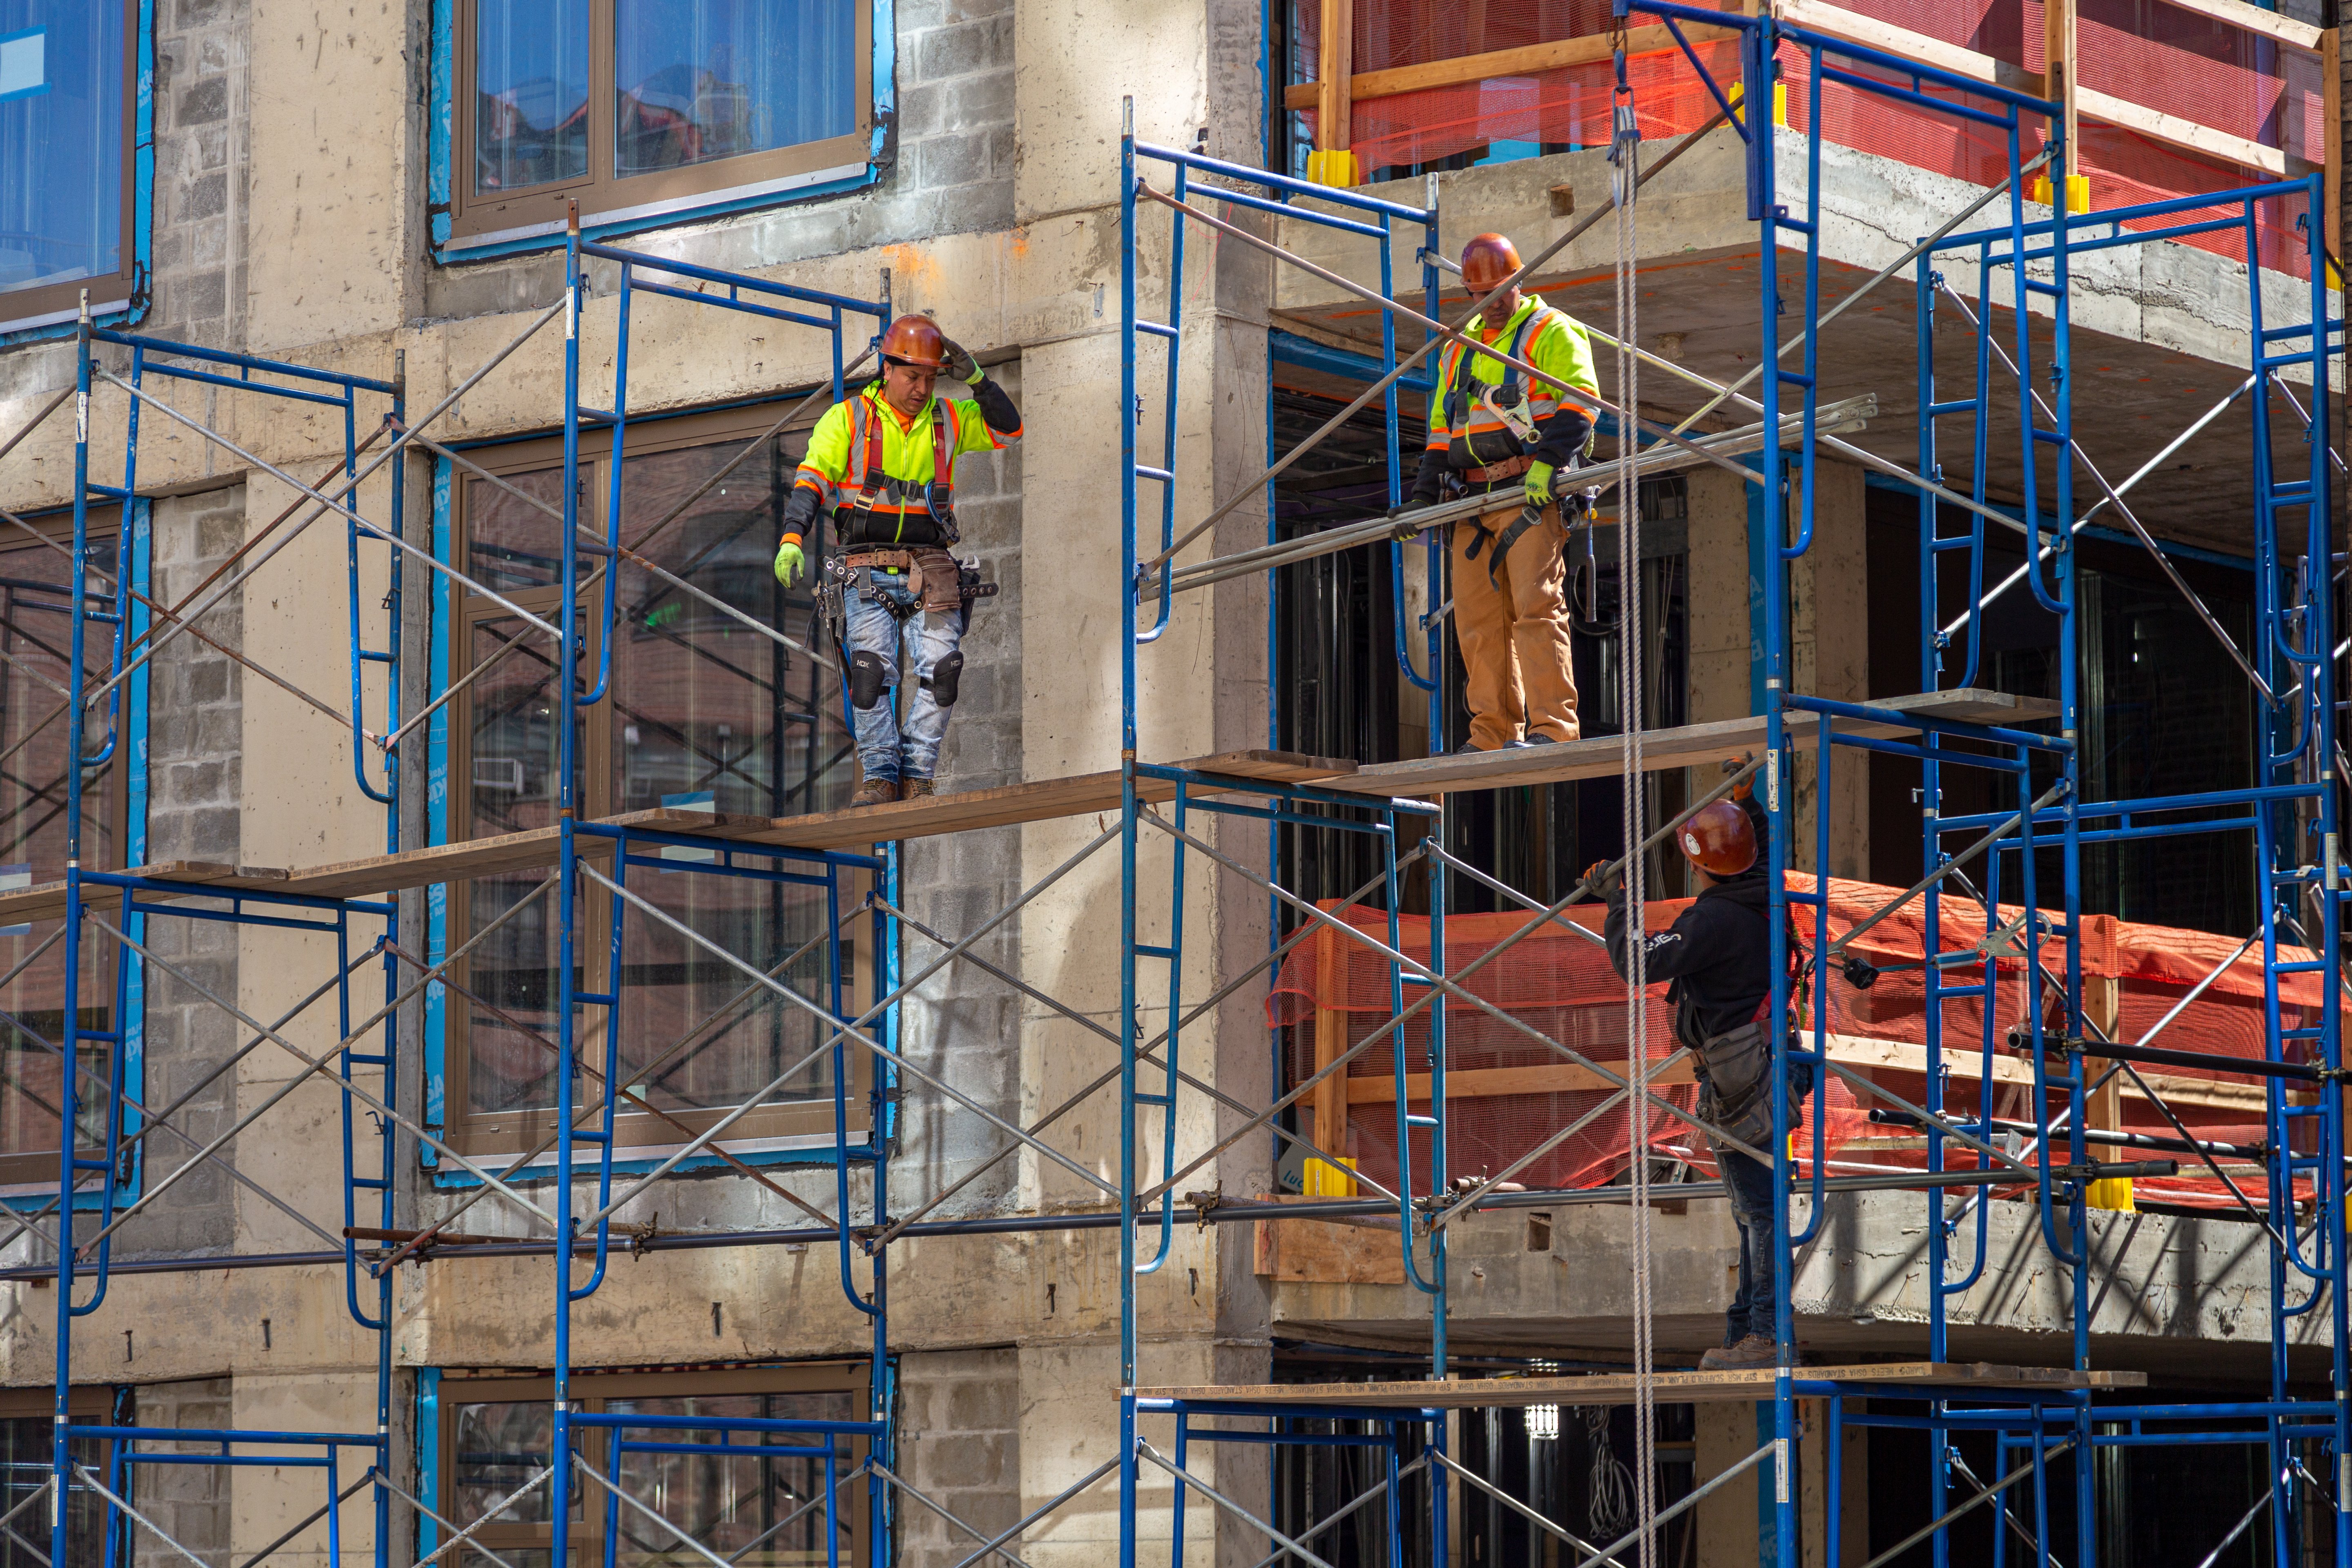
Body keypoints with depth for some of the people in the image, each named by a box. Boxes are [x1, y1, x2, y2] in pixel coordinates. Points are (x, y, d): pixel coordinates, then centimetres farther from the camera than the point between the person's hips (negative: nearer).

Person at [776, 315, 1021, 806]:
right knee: (871, 669, -18)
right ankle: (879, 776, -11)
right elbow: (812, 480, -5)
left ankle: (916, 778, -7)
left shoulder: (948, 419, 12)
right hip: (869, 574, -2)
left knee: (941, 668, -15)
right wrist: (792, 539, -20)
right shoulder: (847, 420, 3)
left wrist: (976, 379, -7)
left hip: (929, 575, 2)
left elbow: (1008, 431, 6)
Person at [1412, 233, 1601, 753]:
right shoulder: (1460, 349, 26)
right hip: (1474, 496, 7)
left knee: (1537, 605, -17)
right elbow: (1442, 429, 27)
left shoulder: (1552, 333, 5)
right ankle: (1493, 735, 5)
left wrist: (1547, 461, -23)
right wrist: (1425, 495, 16)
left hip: (1532, 493, -7)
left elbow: (1580, 400, -9)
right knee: (1478, 618, 2)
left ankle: (1553, 725, -21)